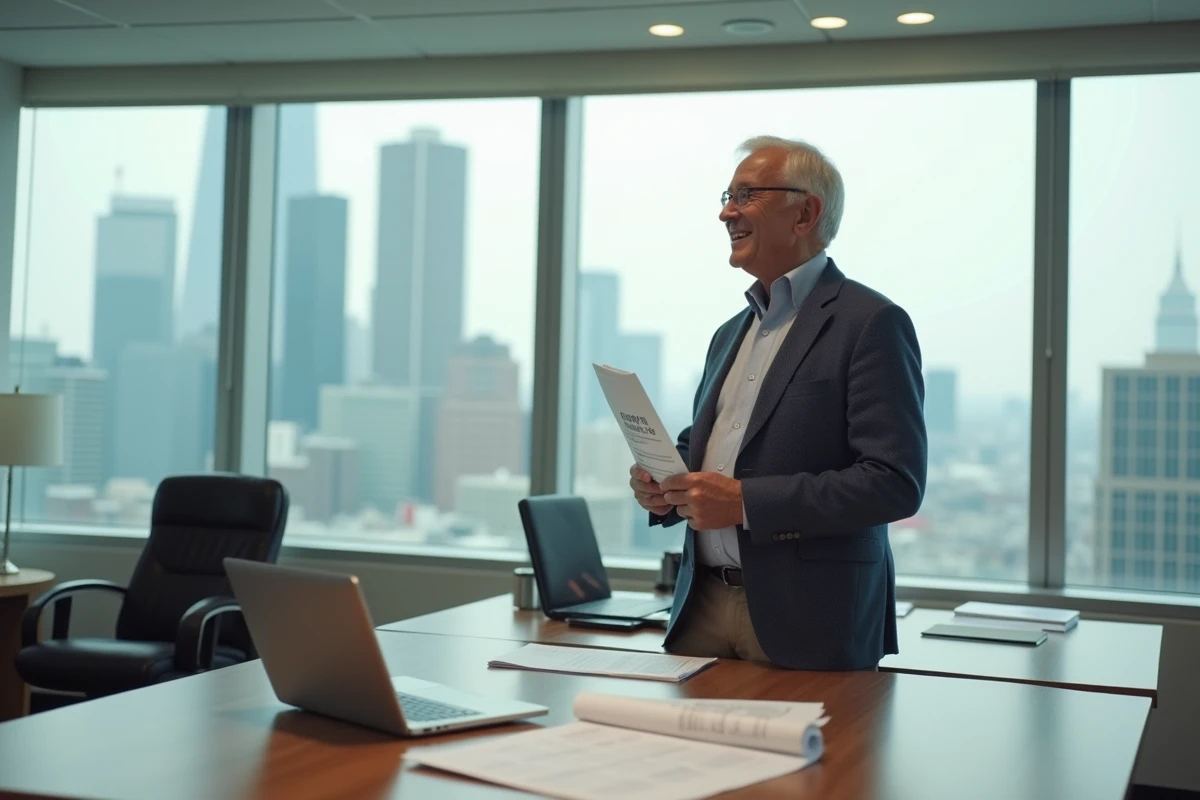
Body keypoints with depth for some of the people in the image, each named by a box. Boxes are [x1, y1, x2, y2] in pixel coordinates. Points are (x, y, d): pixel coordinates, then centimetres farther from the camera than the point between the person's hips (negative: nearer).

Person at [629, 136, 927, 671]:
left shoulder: (871, 323, -9)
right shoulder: (731, 334, 17)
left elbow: (896, 481, -17)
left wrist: (747, 502, -21)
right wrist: (663, 486, 3)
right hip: (703, 607, 7)